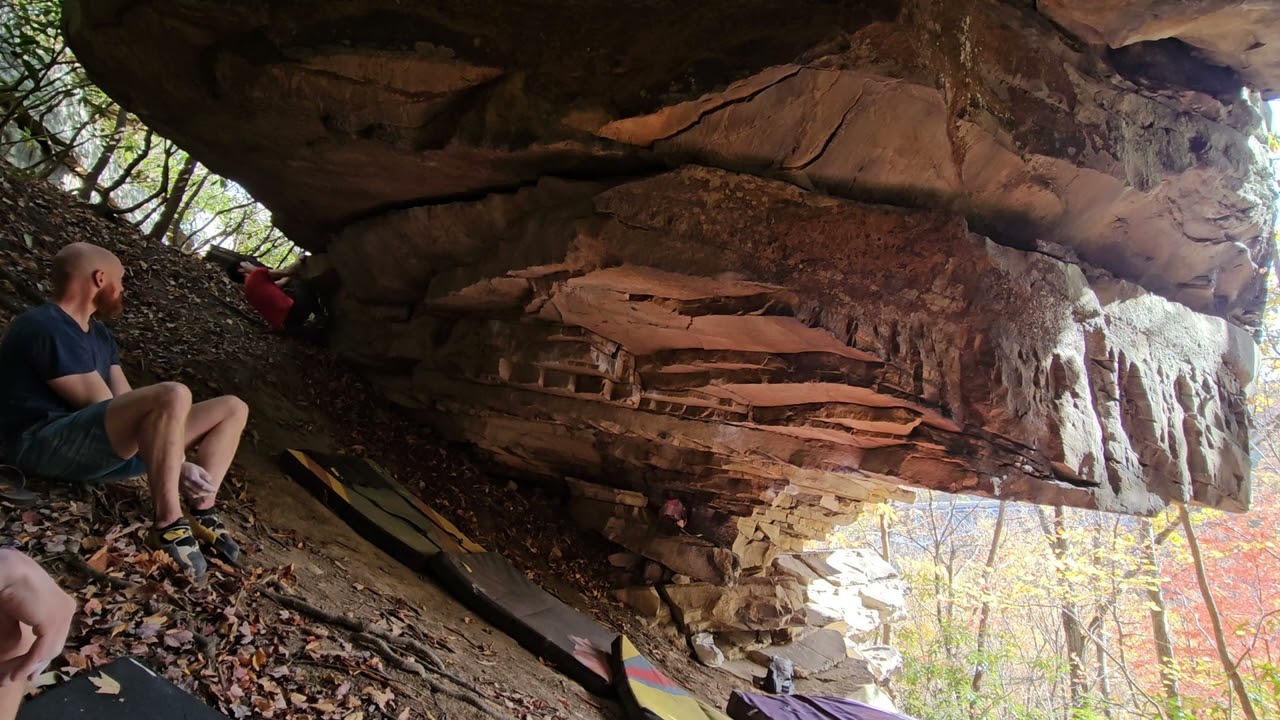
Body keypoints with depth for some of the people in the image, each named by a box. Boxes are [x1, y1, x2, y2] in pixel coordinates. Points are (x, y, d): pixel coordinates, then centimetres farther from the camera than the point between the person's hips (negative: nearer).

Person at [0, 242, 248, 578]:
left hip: (111, 447, 10)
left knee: (233, 408, 5)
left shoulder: (98, 334, 21)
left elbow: (126, 402, 10)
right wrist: (179, 465, -19)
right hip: (45, 444, -9)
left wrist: (174, 459, -7)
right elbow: (102, 408, -17)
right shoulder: (46, 328, -10)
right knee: (173, 395, -36)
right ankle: (168, 524, -26)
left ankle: (202, 512, -9)